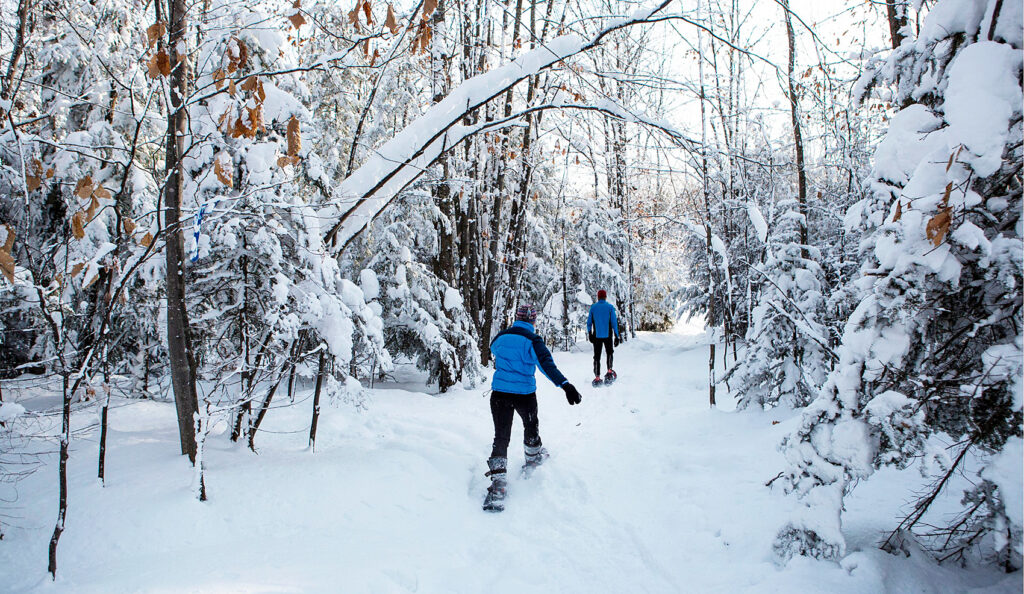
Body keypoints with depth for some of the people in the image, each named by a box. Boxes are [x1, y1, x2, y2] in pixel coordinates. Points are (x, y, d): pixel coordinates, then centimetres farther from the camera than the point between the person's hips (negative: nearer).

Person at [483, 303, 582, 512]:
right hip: (525, 395, -2)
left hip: (499, 393, 2)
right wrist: (565, 385, -35)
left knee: (501, 437, 1)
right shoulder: (532, 341, -12)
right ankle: (532, 458, 49)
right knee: (531, 426, 25)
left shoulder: (500, 337, 1)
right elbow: (547, 364, -26)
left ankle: (498, 481, -13)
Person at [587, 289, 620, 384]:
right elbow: (614, 322, -6)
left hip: (596, 336, 1)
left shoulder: (593, 307, 0)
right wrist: (617, 336, -2)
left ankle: (597, 377, 1)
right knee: (609, 353, 19)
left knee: (597, 356, 6)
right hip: (607, 335, -1)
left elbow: (589, 322, 2)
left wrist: (589, 334, 14)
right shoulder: (610, 307, -3)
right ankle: (609, 372, 4)